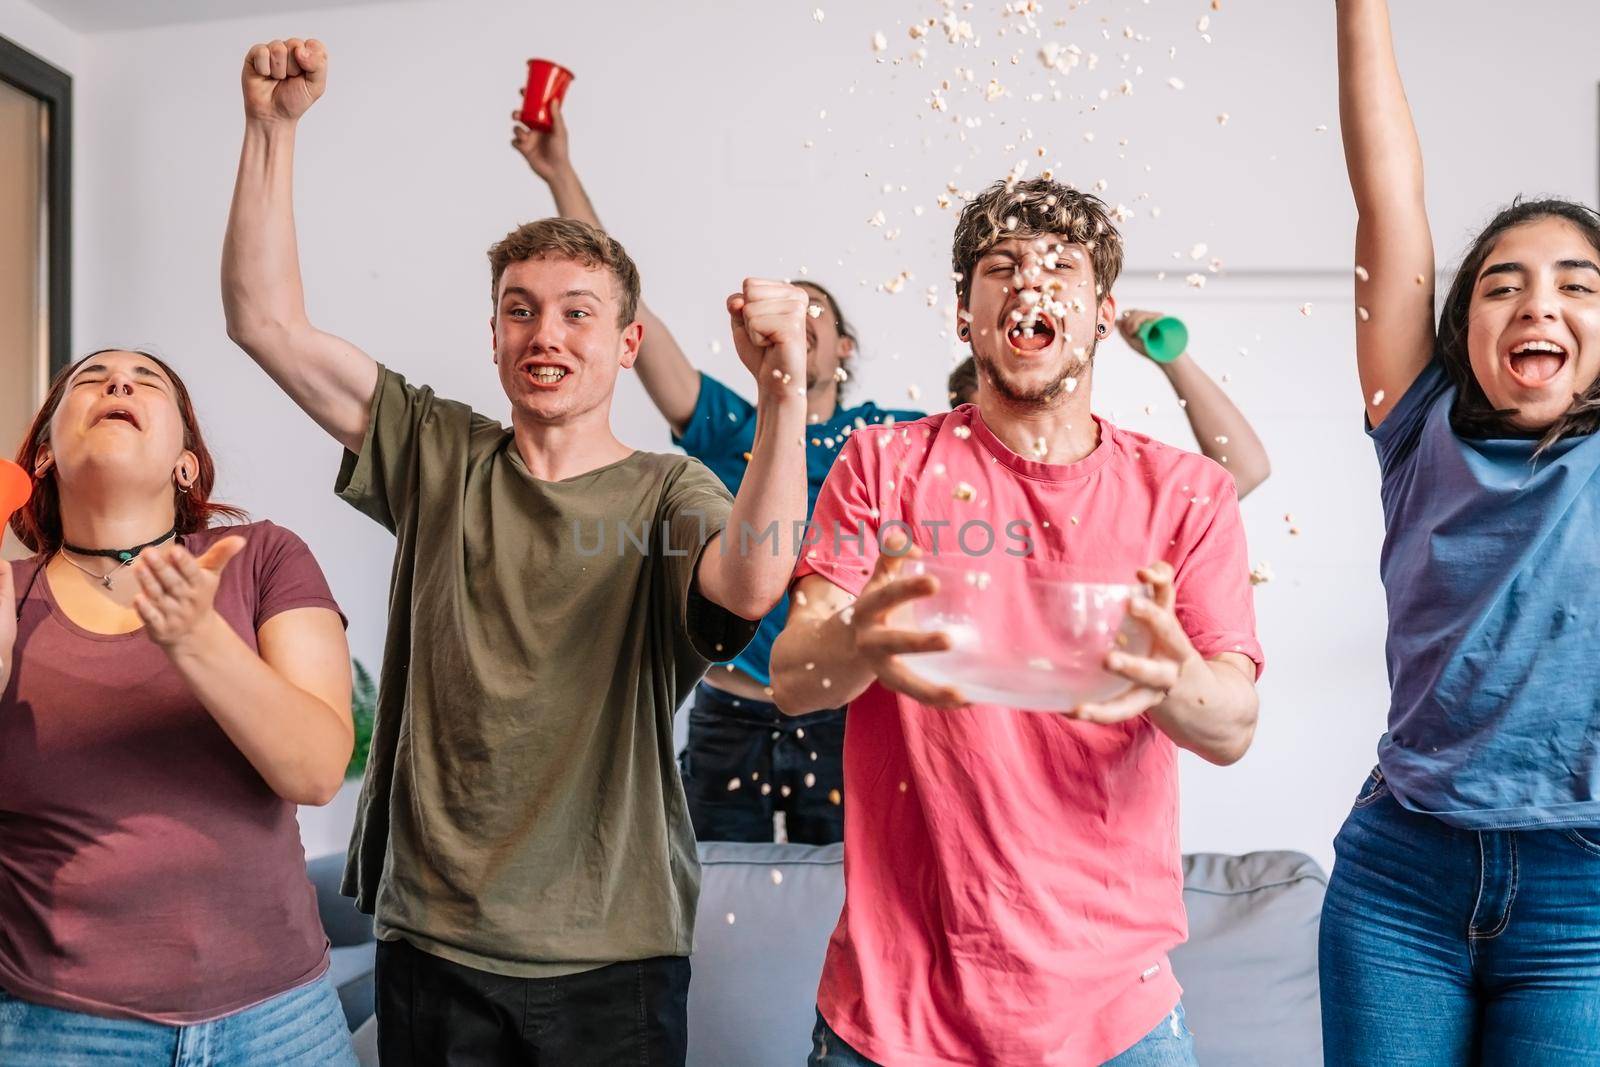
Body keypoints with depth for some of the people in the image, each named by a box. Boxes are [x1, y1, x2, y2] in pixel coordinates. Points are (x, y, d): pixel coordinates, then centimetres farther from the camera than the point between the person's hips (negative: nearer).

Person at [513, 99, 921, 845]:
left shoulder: (886, 436, 6)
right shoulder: (727, 426, 3)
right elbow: (617, 301, -2)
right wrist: (560, 173, -6)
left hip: (839, 722, 0)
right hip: (729, 721, 0)